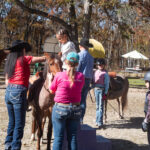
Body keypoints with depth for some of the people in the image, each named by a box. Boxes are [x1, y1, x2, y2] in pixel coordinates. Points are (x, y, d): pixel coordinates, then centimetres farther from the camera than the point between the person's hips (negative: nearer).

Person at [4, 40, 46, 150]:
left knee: (12, 122, 19)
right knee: (19, 124, 1)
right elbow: (43, 58, -2)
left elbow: (7, 81, 15)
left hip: (8, 92, 8)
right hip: (19, 92, -7)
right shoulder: (24, 59, -6)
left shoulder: (9, 62, 14)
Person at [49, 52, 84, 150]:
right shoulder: (81, 77, -5)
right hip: (75, 109, 3)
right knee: (73, 137, 11)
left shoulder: (59, 75, -12)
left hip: (60, 109, -2)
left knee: (58, 138, 5)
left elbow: (51, 91, 2)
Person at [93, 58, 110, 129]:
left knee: (101, 106, -7)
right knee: (97, 106, 14)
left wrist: (105, 93, -13)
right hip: (96, 89, 6)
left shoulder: (105, 73, -8)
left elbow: (107, 84, -9)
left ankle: (100, 122, -6)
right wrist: (93, 88, 5)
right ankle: (97, 121, 23)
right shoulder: (96, 72, 10)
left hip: (102, 90, -6)